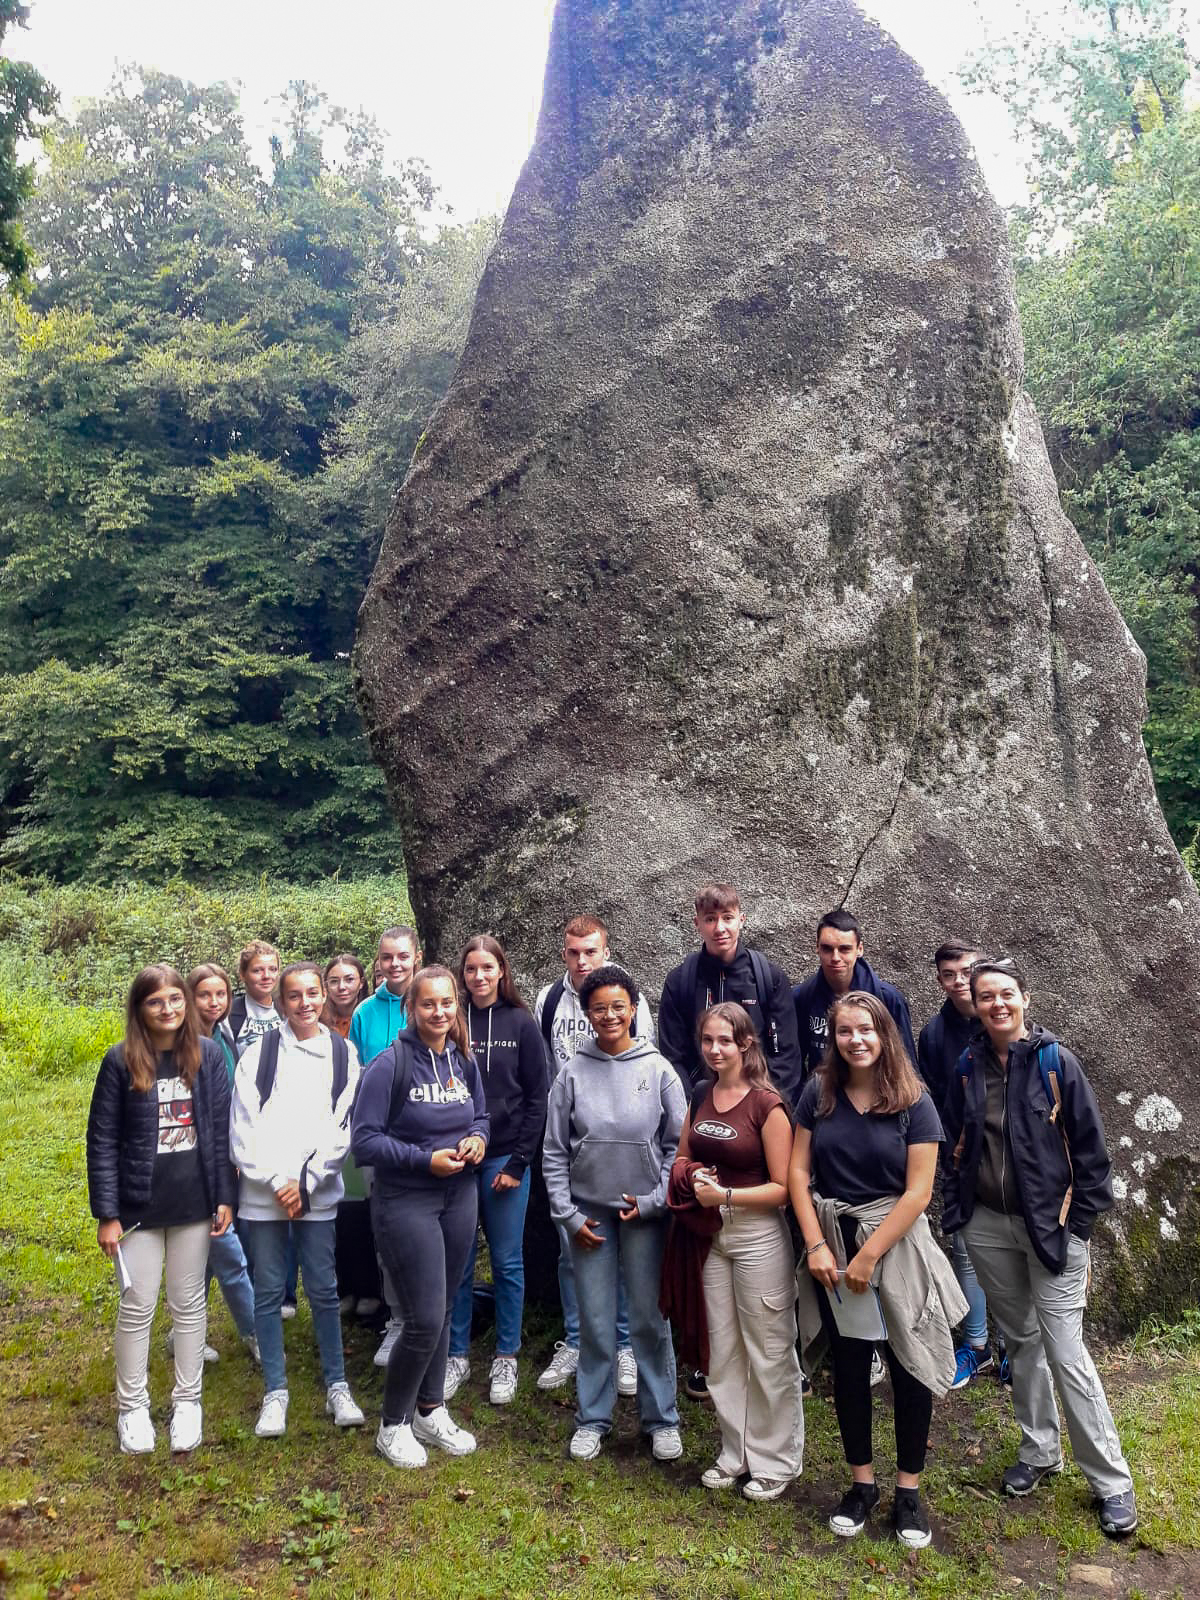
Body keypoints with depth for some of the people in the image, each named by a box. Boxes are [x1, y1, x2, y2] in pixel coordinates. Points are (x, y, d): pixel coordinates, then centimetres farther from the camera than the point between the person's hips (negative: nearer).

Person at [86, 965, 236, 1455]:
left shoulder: (208, 1054, -4)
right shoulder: (121, 1061, -9)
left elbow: (221, 1131, 1)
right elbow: (101, 1140, -7)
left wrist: (224, 1197, -1)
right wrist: (106, 1214, -9)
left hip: (194, 1205, 2)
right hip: (139, 1206, -2)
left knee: (189, 1303, 13)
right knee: (137, 1307, 9)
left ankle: (187, 1400, 28)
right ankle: (132, 1406, 26)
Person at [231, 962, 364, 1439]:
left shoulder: (343, 1053, 2)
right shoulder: (259, 1053, -1)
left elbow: (344, 1128, 0)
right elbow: (242, 1130, -3)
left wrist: (306, 1181, -7)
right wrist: (277, 1182, -9)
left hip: (318, 1195, 0)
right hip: (263, 1195, 0)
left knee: (323, 1290, 6)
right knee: (268, 1291, 6)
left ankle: (337, 1386, 19)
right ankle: (275, 1391, 19)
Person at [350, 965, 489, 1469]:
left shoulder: (464, 1062, 3)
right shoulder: (390, 1064, -15)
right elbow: (365, 1141, -15)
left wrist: (478, 1139, -4)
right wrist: (426, 1159, -21)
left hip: (459, 1197, 6)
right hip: (406, 1201, -6)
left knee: (441, 1311, 15)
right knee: (425, 1319, -5)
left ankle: (430, 1411, 33)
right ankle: (393, 1424, 16)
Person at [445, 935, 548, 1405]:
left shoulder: (520, 1024, 0)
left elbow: (537, 1099, 0)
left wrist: (518, 1162, -6)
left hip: (505, 1158, -1)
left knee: (507, 1261, 7)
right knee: (458, 1262, 7)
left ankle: (506, 1358, 20)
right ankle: (457, 1355, 22)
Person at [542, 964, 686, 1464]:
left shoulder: (659, 1070, -4)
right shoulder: (573, 1074, -2)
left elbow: (678, 1146, 0)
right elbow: (554, 1152, 2)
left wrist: (654, 1200, -7)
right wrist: (568, 1214, -2)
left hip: (645, 1213, -1)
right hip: (589, 1214, 1)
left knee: (651, 1321, 8)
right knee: (595, 1324, 9)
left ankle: (662, 1419, 23)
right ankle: (592, 1419, 25)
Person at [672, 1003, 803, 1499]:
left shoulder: (766, 1105, -14)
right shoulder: (700, 1096, 5)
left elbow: (783, 1187, -15)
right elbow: (682, 1158, 16)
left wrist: (725, 1194, -21)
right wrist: (692, 1175, -6)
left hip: (759, 1235, -6)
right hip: (711, 1234, 6)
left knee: (768, 1352, 7)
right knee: (723, 1350, 16)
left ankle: (775, 1461, 25)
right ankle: (736, 1453, 32)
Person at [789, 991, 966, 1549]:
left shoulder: (914, 1103, -9)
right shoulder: (819, 1093, -2)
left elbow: (918, 1192, -13)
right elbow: (797, 1172, -2)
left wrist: (868, 1258, -14)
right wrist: (817, 1246, -10)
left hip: (895, 1246, -2)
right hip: (832, 1247, 2)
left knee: (907, 1367, 5)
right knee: (848, 1366, 11)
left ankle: (908, 1492, 21)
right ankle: (862, 1483, 27)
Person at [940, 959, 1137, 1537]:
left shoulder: (1056, 1062, -9)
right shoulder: (968, 1067, 2)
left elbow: (1090, 1146, -6)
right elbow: (954, 1143, 13)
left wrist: (1079, 1223, -7)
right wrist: (957, 1203, 7)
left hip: (1051, 1225, -4)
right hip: (987, 1226, 4)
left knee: (1065, 1351, -3)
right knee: (1020, 1339, 15)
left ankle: (1111, 1480, 11)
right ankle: (1039, 1450, 32)